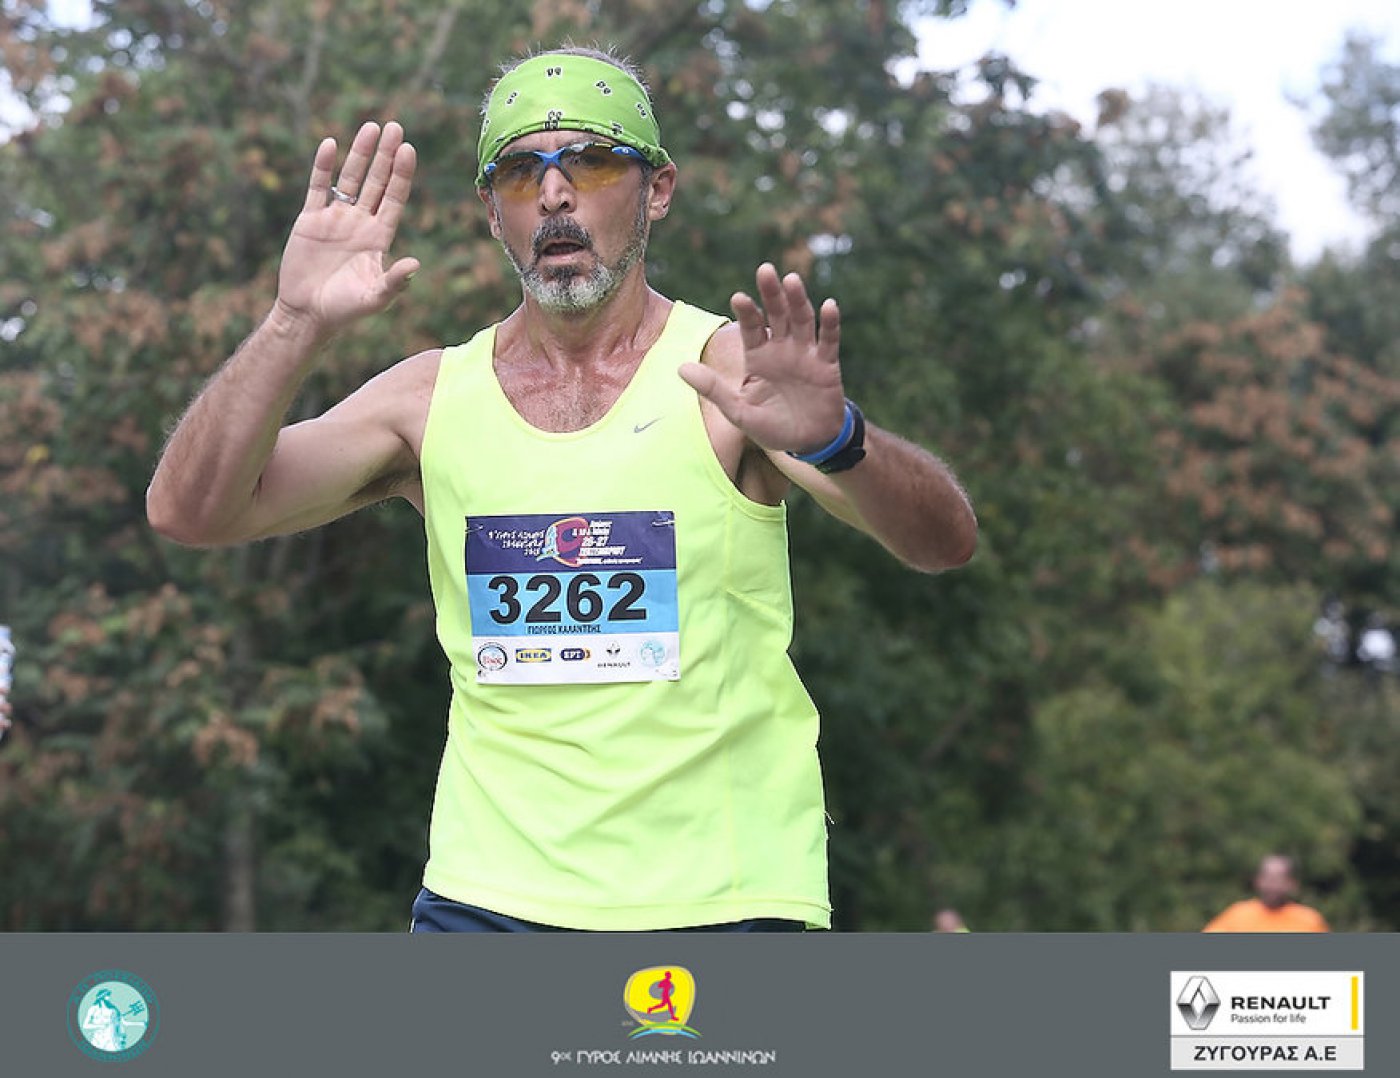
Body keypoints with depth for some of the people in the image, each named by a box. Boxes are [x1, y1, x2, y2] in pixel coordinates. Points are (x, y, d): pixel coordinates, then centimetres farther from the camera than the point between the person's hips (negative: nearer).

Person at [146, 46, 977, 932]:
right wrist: (298, 325, -16)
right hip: (486, 899, 2)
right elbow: (189, 511, -1)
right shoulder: (433, 398, 6)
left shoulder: (730, 372, -3)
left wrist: (832, 439, -37)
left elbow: (946, 542, -15)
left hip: (723, 901, -2)